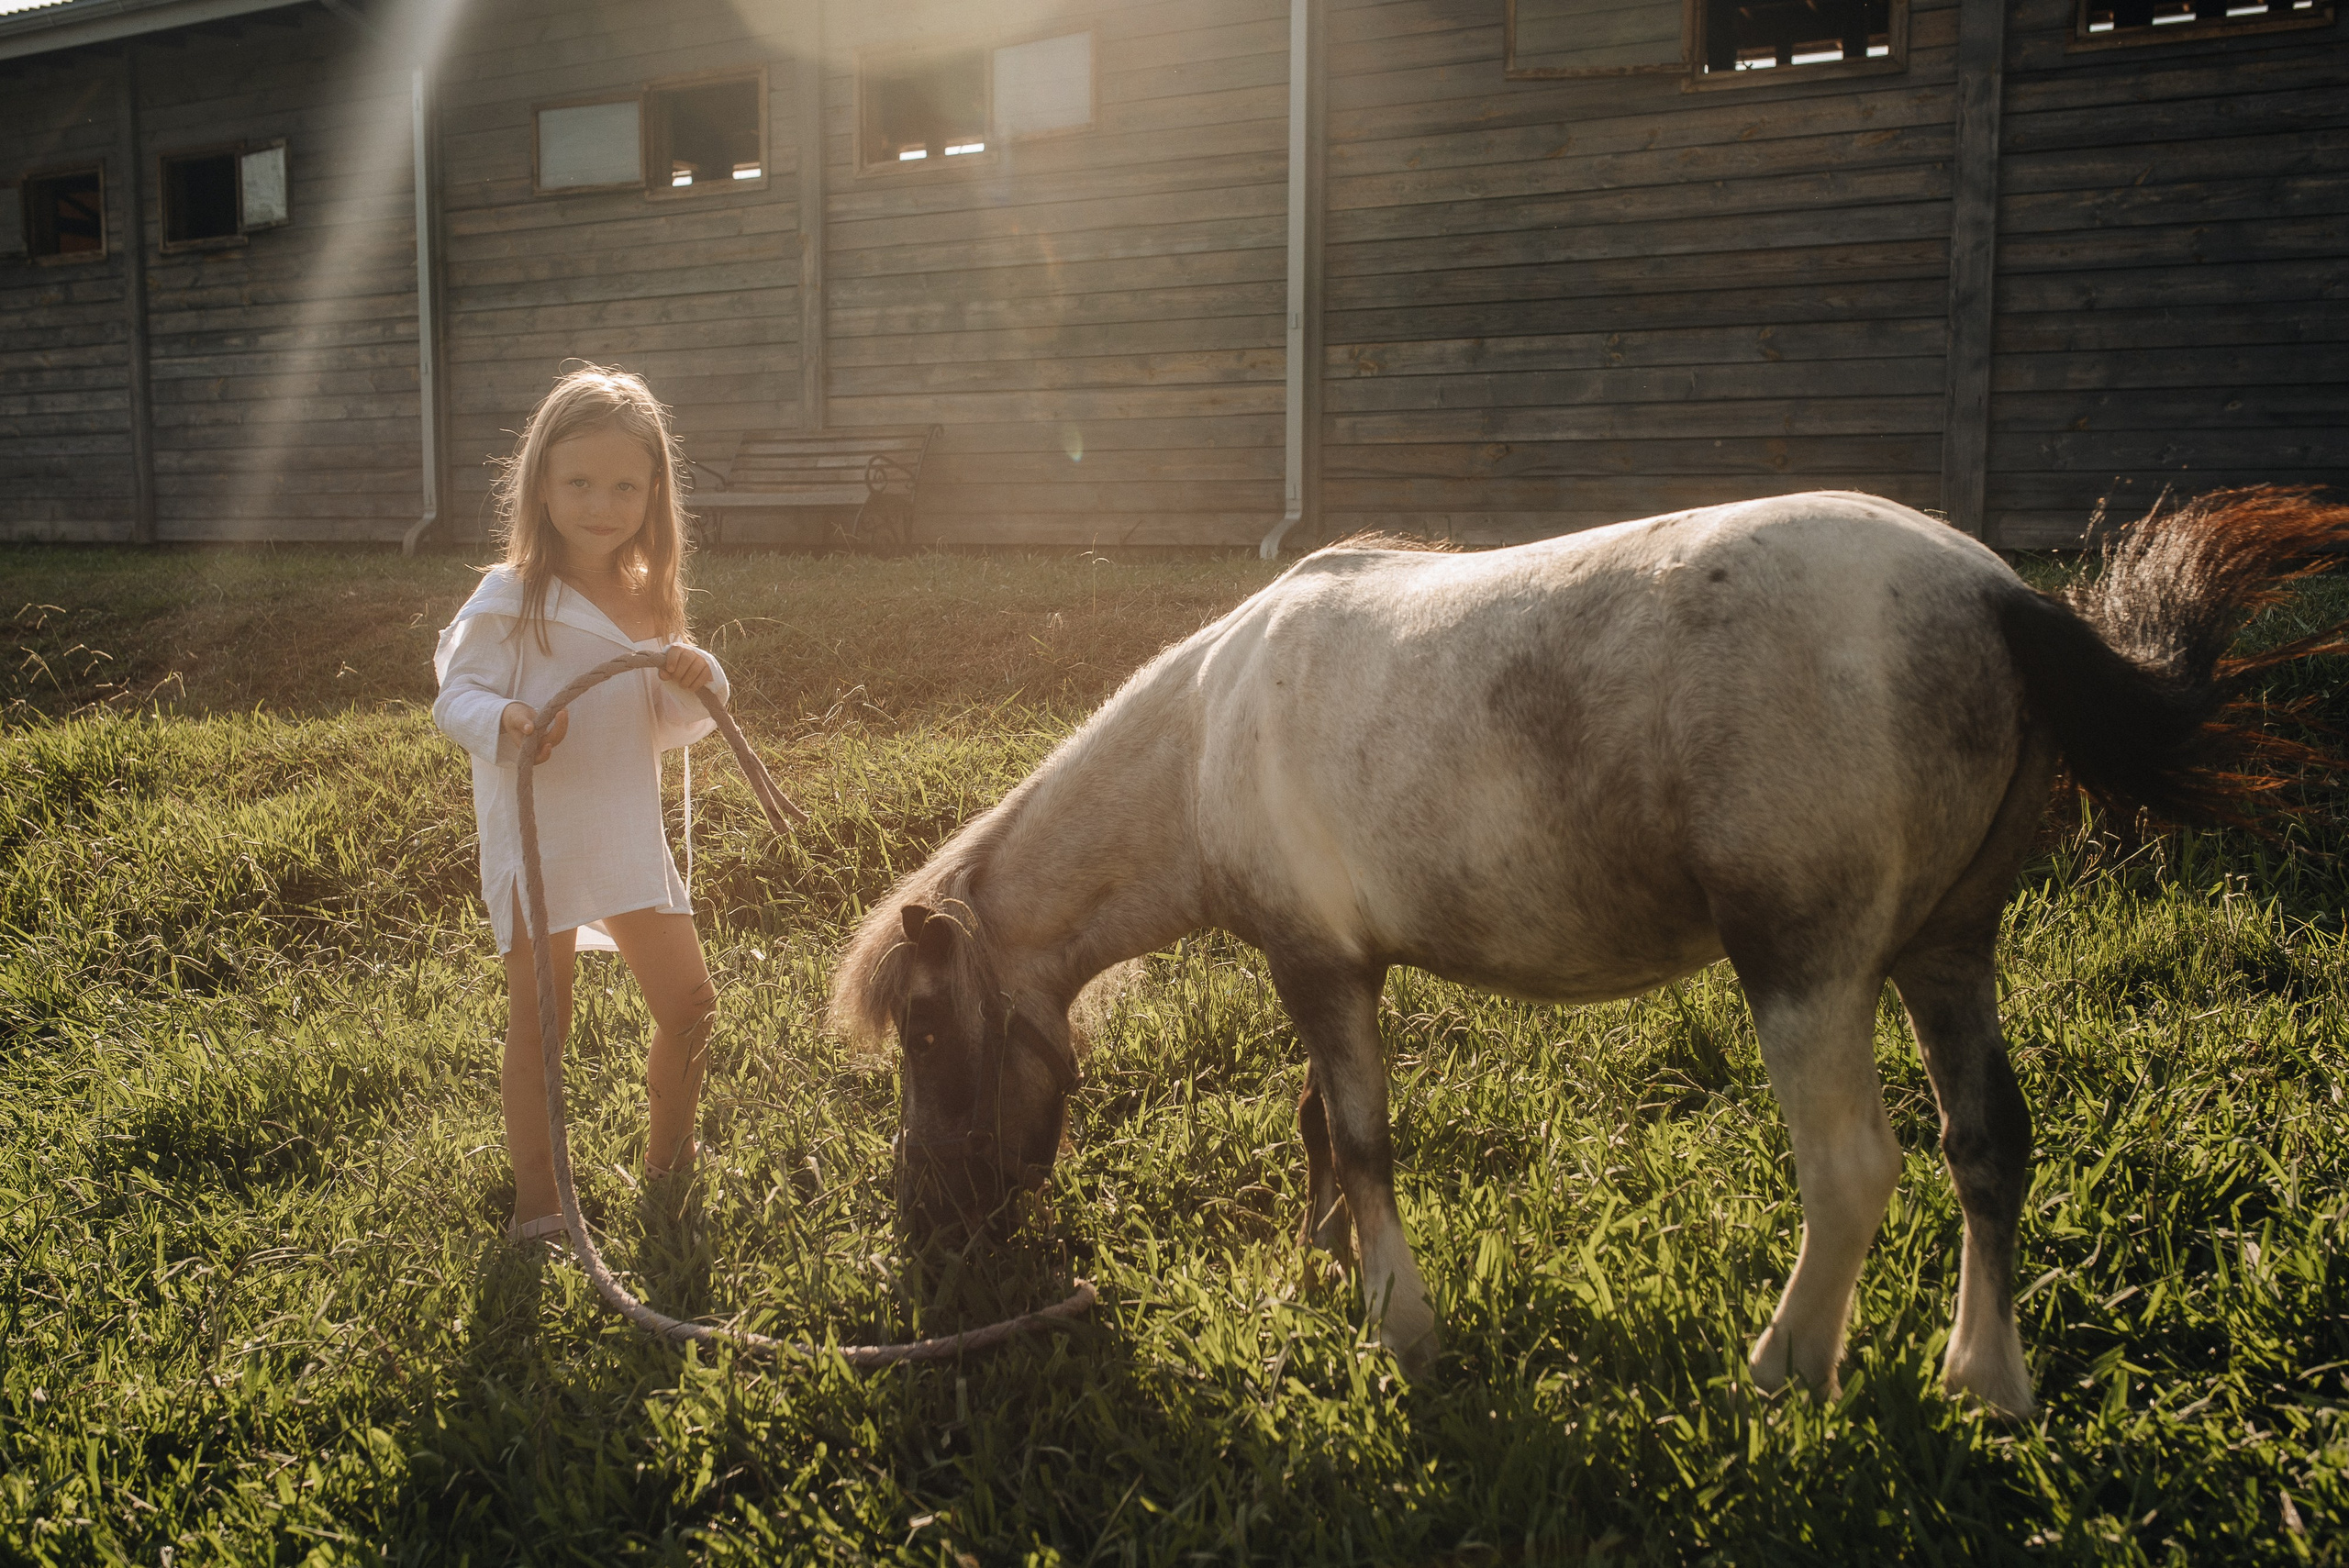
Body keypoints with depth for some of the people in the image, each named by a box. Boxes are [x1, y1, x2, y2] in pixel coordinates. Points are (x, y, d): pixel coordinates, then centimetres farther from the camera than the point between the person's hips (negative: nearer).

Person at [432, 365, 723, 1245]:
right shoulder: (509, 600, -11)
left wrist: (696, 686, -9)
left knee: (690, 1005, 11)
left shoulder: (646, 599, 7)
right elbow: (456, 692, -10)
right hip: (536, 842, -5)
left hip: (630, 840, 6)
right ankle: (536, 1198, 19)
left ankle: (670, 1160, 33)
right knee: (538, 1023, 4)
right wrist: (503, 724, -30)